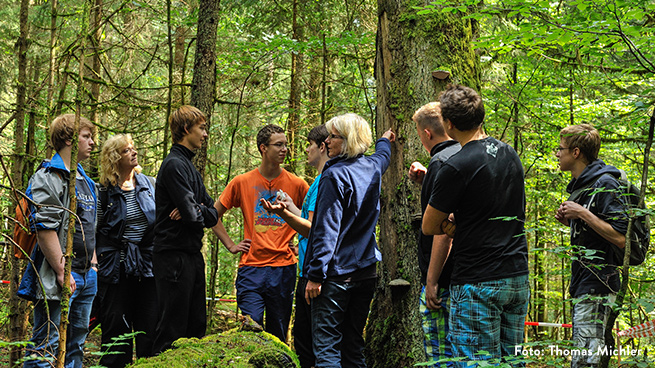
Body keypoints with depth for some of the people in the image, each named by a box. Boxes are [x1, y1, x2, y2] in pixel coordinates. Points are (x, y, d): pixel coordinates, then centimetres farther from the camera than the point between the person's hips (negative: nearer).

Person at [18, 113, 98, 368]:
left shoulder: (85, 180, 19)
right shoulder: (49, 178, -10)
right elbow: (44, 229, -18)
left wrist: (93, 264, 16)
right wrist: (62, 272, -20)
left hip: (87, 277, 9)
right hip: (60, 279, -9)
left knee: (76, 344, 13)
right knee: (46, 347, -8)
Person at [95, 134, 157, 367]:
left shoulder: (147, 183, 9)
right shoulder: (105, 191, -2)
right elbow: (93, 231, -1)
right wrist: (97, 264, -9)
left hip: (147, 266, 3)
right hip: (118, 268, -3)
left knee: (150, 325, 4)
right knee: (117, 325, 2)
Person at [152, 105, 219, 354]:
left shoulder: (189, 166, 18)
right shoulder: (174, 165, -12)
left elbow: (212, 215, 11)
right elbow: (191, 215, -21)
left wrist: (194, 210, -9)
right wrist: (200, 213, 2)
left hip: (193, 256, 10)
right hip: (174, 256, -10)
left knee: (196, 326, 12)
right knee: (172, 328, -6)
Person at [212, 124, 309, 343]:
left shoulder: (296, 185, 3)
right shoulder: (242, 183, 3)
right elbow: (214, 215, 12)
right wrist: (231, 245, 5)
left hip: (284, 268, 1)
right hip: (251, 267, -1)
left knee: (278, 336, 7)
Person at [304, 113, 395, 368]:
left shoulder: (335, 175, -13)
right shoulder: (373, 167, 9)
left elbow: (326, 230, -18)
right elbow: (383, 156, 37)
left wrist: (315, 275, -17)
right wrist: (385, 141, 60)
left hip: (337, 274, -8)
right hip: (366, 271, 8)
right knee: (353, 347, 13)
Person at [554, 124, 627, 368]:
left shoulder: (605, 184, -14)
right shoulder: (581, 185, 17)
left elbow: (620, 238, -21)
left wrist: (583, 214, -20)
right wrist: (569, 221, 8)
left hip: (597, 285, -10)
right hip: (583, 284, 11)